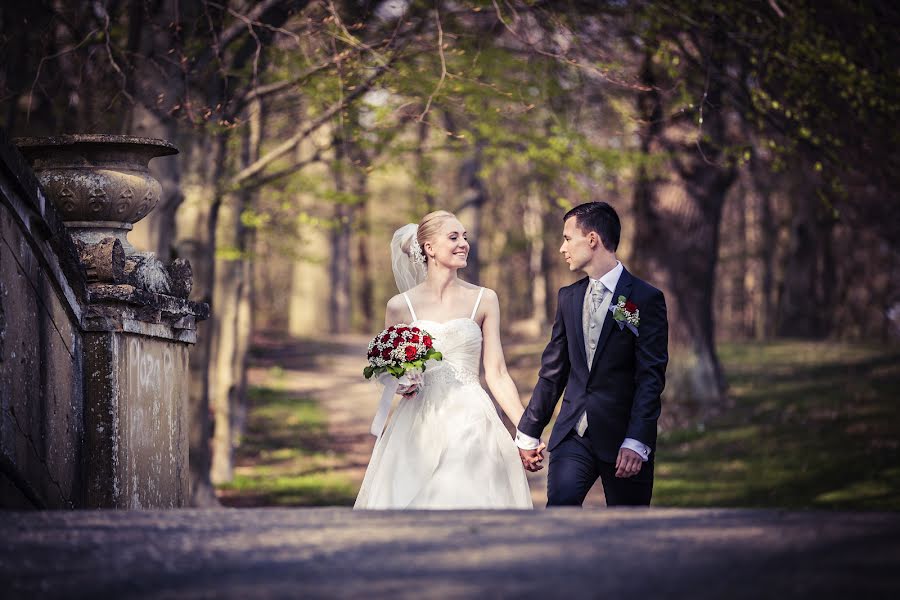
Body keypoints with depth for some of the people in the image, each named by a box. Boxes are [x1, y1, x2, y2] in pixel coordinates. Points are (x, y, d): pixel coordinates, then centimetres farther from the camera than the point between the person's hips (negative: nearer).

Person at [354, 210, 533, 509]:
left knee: (470, 500, -5)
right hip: (419, 429, 0)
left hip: (471, 426, 0)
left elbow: (496, 374, 2)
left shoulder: (484, 300, 4)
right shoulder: (400, 306, 3)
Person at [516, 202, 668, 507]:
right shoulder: (568, 297, 12)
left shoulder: (645, 299, -6)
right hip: (574, 433, 4)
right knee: (560, 504, -18)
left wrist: (637, 442, -20)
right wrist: (528, 433, 13)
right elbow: (553, 371, 15)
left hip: (624, 436, -4)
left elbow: (650, 377, -11)